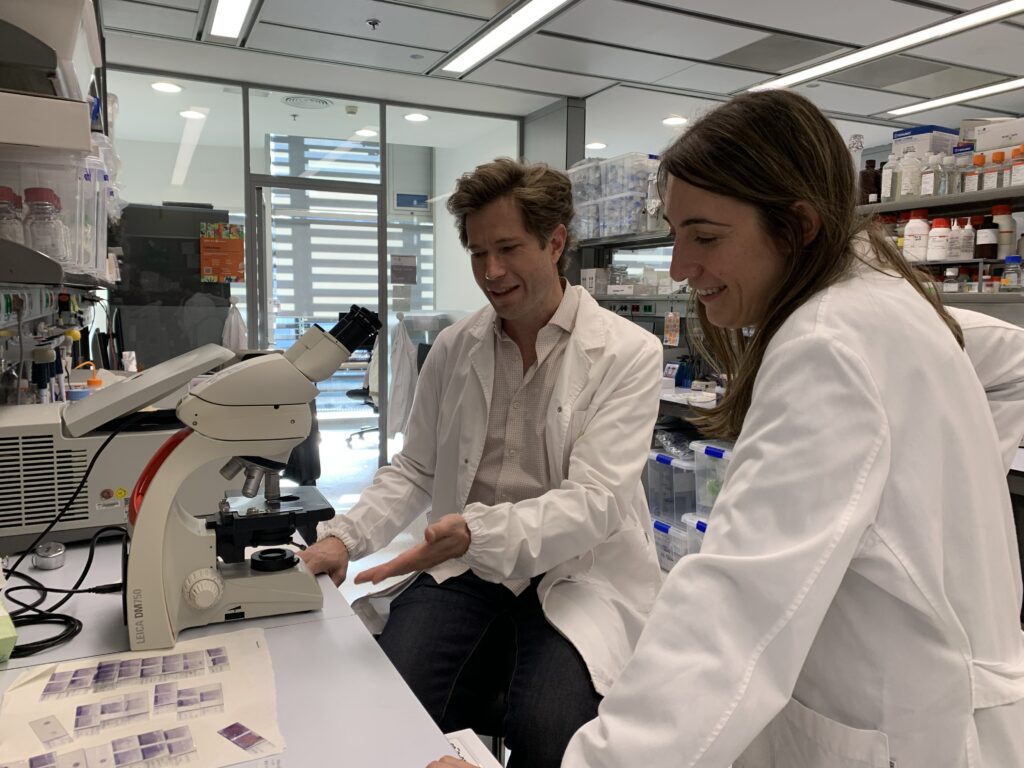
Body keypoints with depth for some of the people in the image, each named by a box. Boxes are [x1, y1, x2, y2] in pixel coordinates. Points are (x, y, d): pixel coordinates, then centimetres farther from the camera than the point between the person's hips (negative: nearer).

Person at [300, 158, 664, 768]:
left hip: (577, 568, -2)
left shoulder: (629, 353, -9)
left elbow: (594, 500, -16)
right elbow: (414, 470, 11)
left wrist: (479, 530, -31)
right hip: (464, 561, 3)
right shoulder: (453, 349, 5)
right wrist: (344, 539, -5)